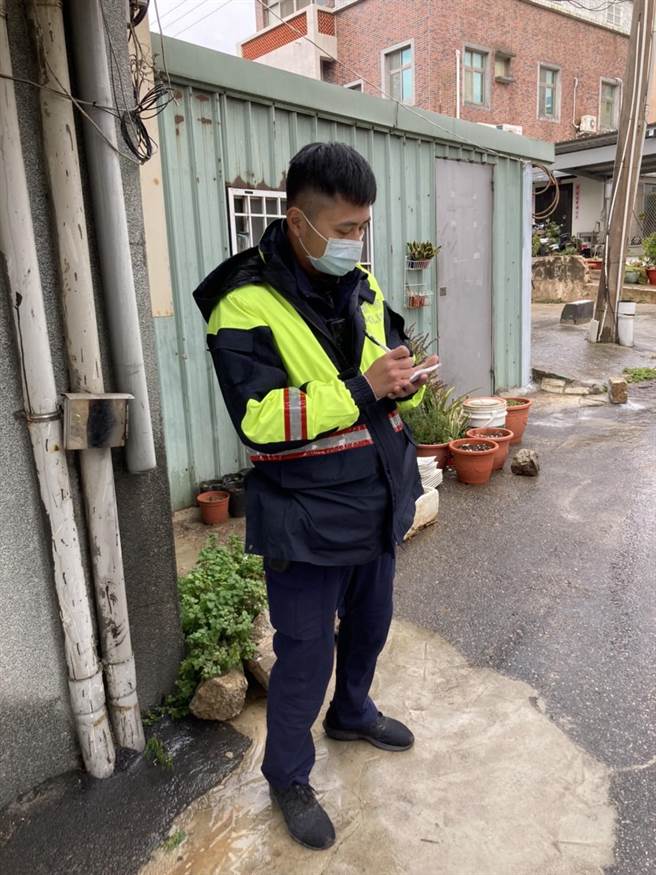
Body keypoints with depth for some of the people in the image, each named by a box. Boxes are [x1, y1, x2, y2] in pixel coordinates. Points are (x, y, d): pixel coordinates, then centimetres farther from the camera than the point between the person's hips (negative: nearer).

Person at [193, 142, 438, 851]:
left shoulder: (362, 286, 4)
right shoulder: (245, 305, -17)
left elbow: (394, 374, 11)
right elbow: (259, 420, -25)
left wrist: (404, 383, -13)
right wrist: (362, 389, -27)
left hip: (378, 501, 7)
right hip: (307, 518, -7)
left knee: (369, 623, 25)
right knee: (305, 653, 8)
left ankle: (351, 712, 53)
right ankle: (287, 777, 34)